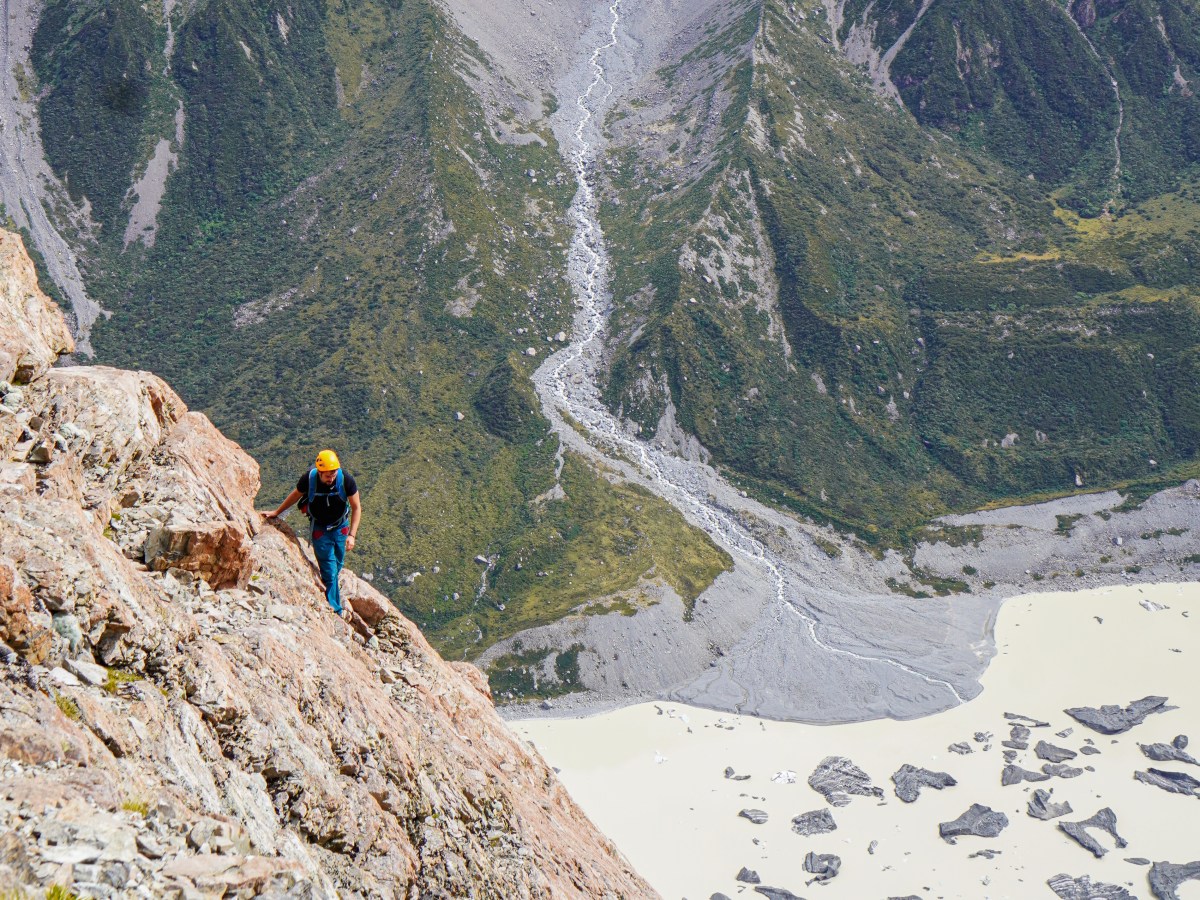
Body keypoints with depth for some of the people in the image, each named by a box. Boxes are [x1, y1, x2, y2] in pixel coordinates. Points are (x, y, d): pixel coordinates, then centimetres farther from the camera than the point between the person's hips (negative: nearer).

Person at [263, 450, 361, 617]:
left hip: (341, 527, 2)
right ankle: (335, 610, 3)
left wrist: (352, 535, -19)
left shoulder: (346, 479, -25)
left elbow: (356, 507, -13)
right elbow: (295, 495, -1)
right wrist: (276, 513, 11)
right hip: (320, 528, -1)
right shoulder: (309, 479, -24)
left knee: (337, 567, 13)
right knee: (329, 570, -6)